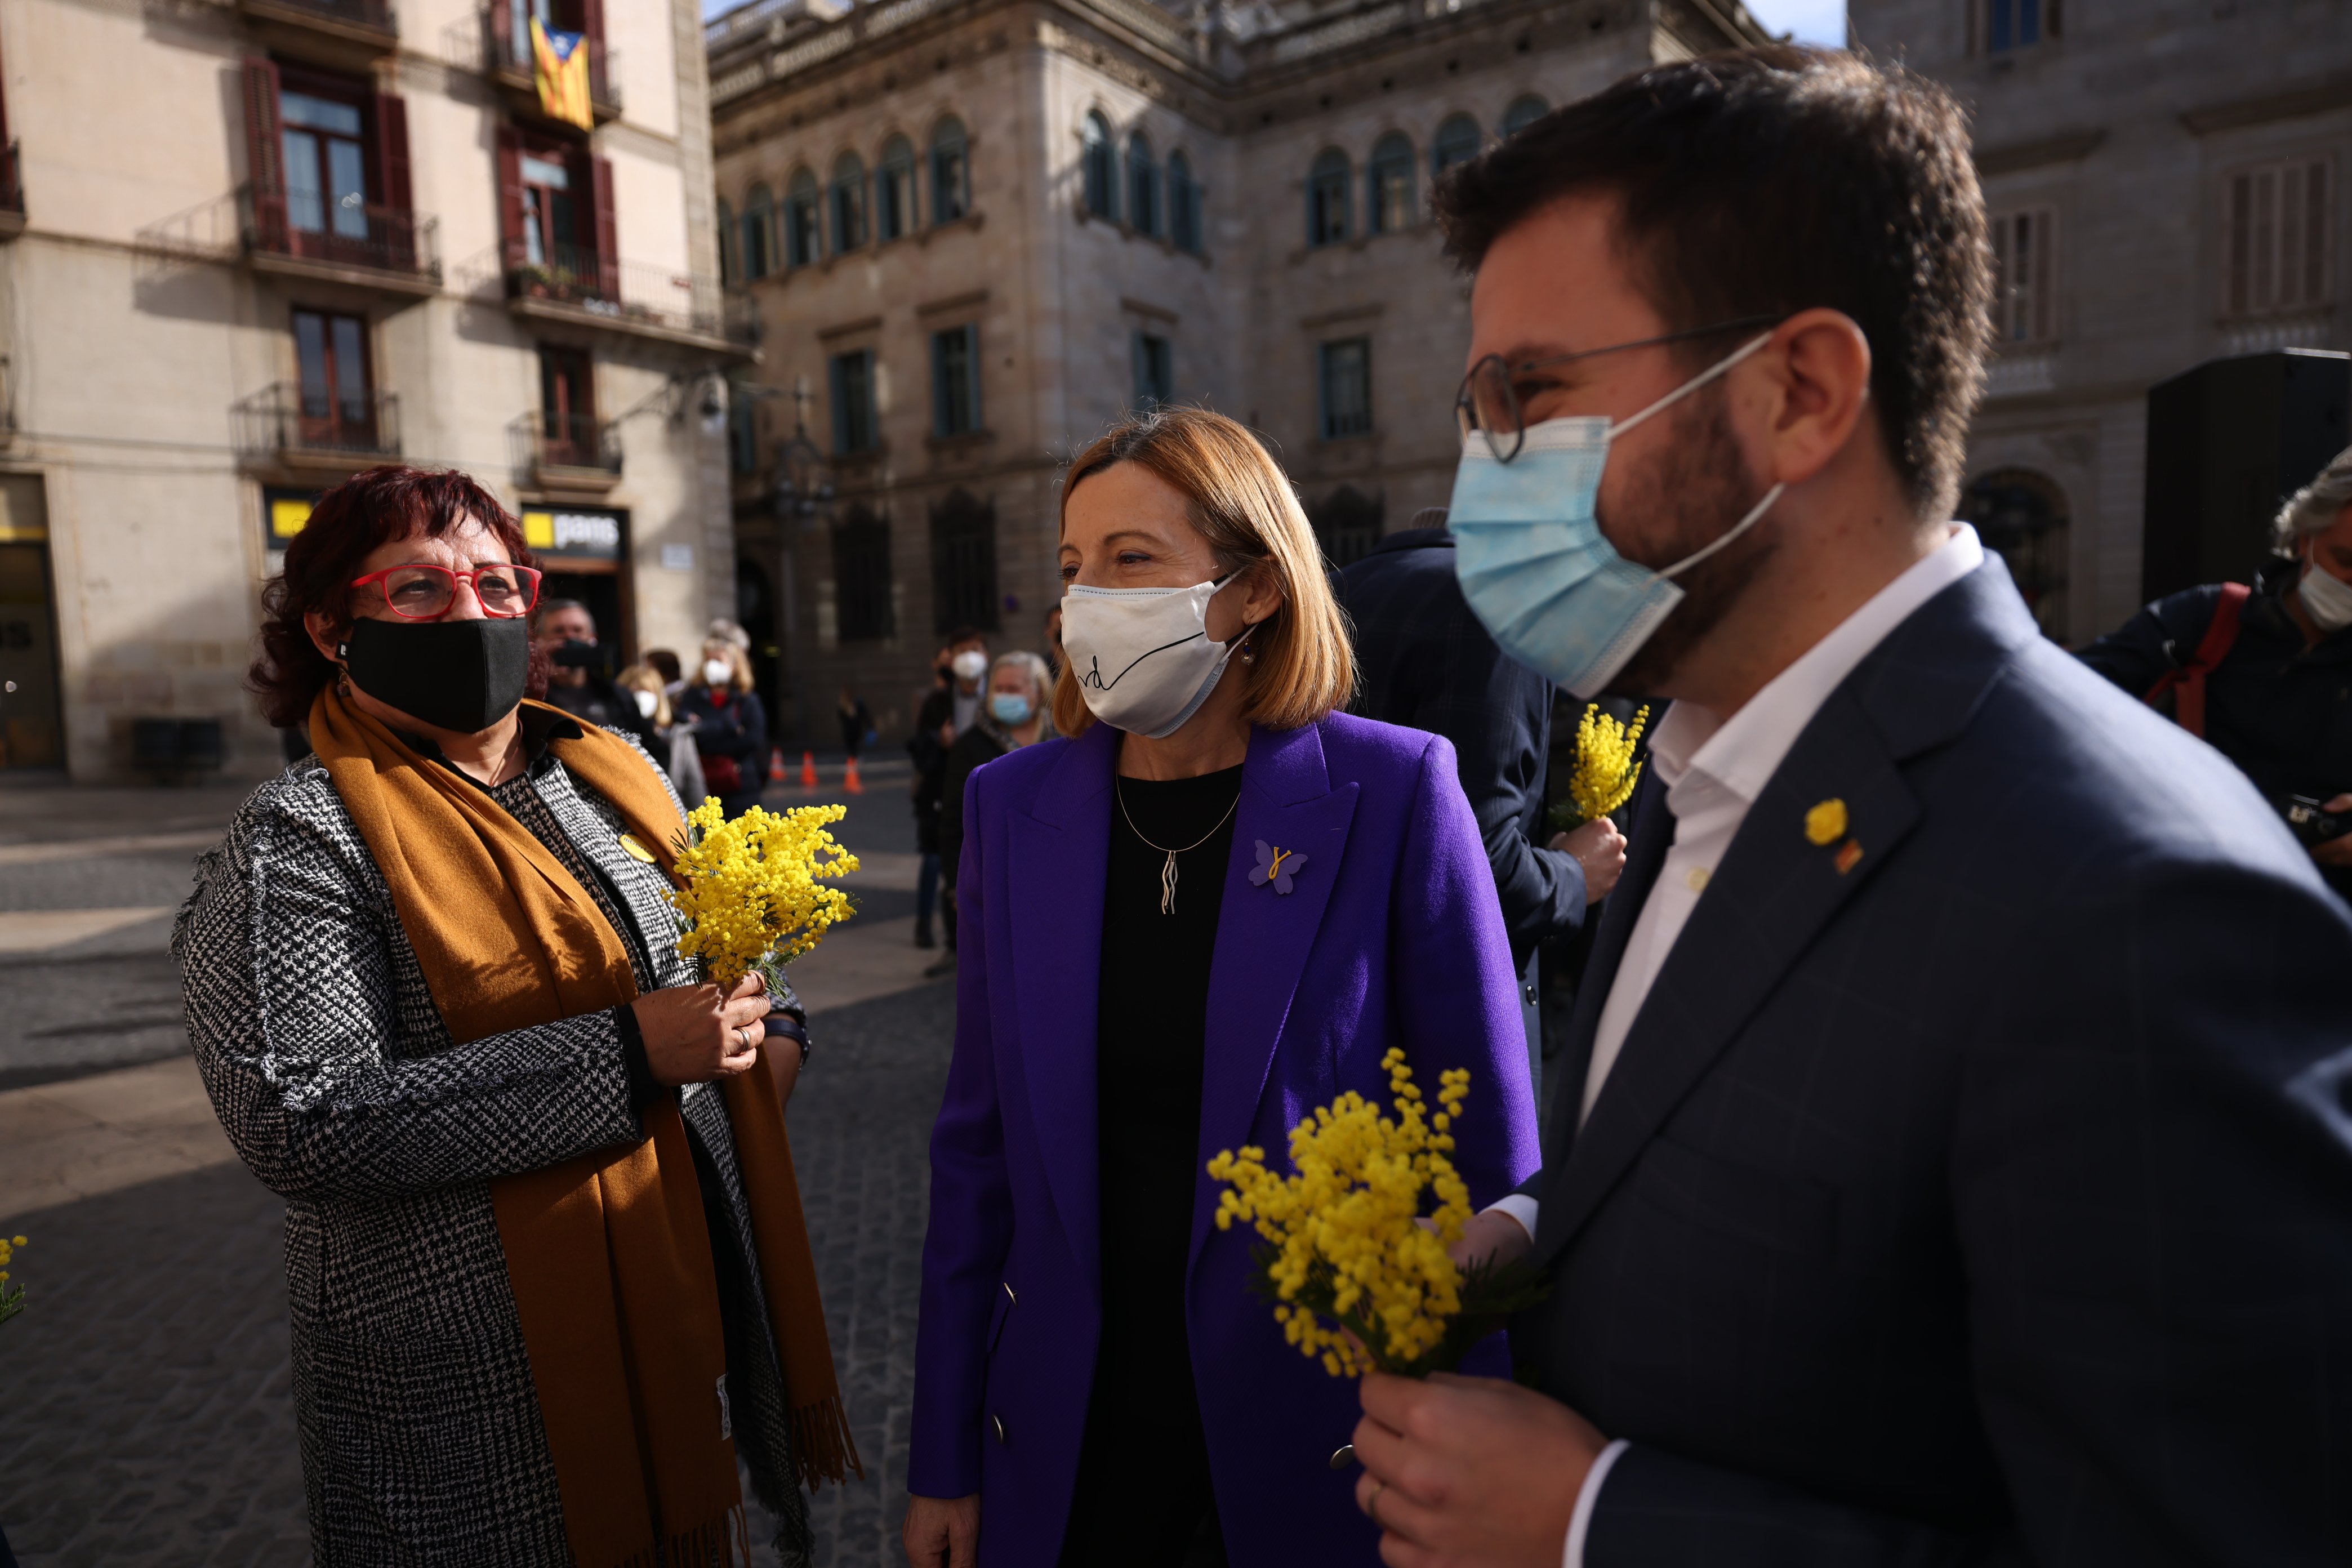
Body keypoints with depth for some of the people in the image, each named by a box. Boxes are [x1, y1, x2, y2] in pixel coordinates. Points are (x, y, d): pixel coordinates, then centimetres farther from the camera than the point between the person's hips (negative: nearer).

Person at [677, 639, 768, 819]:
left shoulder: (748, 701, 5)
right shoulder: (692, 697, 9)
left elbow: (753, 740, -8)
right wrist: (729, 726, -17)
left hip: (740, 786, -1)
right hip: (703, 787, 1)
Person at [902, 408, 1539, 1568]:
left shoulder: (1395, 795, -14)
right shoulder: (1013, 806, -4)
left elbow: (1485, 1159, -9)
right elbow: (980, 1143, 2)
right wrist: (944, 1456, 5)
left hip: (1325, 1449, -2)